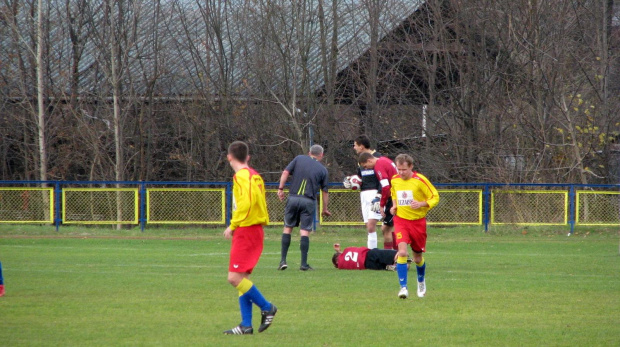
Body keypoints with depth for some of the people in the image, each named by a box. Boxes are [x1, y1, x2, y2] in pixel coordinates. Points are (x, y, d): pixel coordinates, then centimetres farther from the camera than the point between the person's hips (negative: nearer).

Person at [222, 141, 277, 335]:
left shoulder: (242, 176, -11)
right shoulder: (254, 175, 17)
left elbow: (246, 204, -23)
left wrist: (233, 226, -14)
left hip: (246, 231, -10)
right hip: (254, 230, 10)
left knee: (235, 277, -12)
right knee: (241, 278, 8)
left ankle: (267, 308, -4)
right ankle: (246, 325, 6)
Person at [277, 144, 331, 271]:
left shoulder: (299, 159, 8)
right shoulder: (322, 170, 7)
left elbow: (285, 172, -3)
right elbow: (325, 191, 11)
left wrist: (281, 189, 2)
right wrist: (325, 209, 20)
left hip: (293, 198, 1)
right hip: (309, 201, -1)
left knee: (288, 228, 10)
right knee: (305, 231, 0)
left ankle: (283, 260, 5)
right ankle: (304, 264, -2)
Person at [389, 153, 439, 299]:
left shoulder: (420, 180, -11)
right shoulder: (394, 180, 2)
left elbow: (435, 197, -6)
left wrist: (421, 204, -22)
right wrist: (394, 206, 4)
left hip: (418, 221, -2)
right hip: (400, 220, 2)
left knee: (418, 257, 10)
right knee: (402, 252, -20)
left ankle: (421, 282, 41)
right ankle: (403, 287, -18)